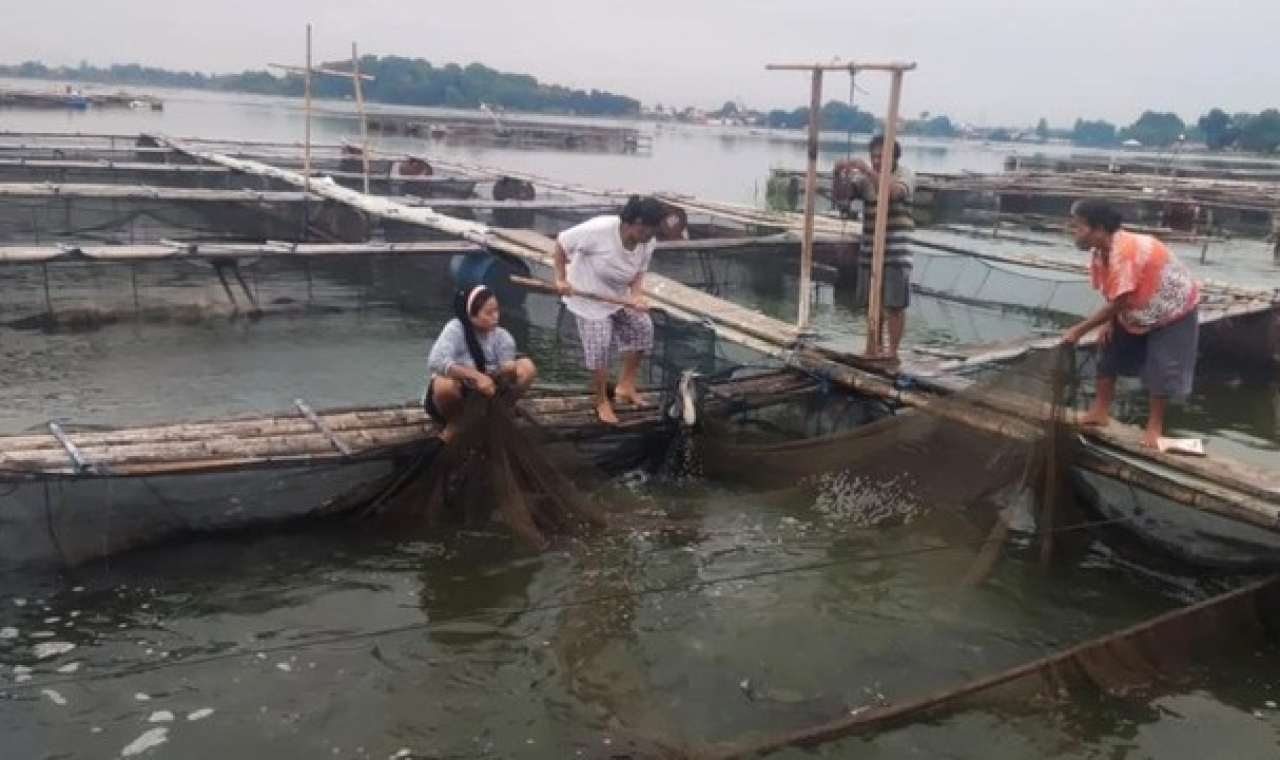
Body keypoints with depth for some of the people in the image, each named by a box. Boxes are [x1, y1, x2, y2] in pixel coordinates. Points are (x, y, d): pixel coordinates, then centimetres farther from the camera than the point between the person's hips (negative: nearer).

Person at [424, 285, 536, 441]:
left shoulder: (502, 336, -10)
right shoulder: (455, 329, -21)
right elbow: (436, 362, -37)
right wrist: (476, 376, -44)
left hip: (485, 394, 3)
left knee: (527, 367, -15)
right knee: (445, 384, -40)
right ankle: (453, 425, -7)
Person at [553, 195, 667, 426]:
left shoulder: (648, 243, -17)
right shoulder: (599, 230, -34)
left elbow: (638, 272, -4)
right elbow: (561, 242, -22)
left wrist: (636, 296, -25)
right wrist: (561, 279, -21)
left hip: (619, 296, 6)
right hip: (588, 295, -6)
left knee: (642, 327, 0)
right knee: (599, 348, -6)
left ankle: (625, 385, 17)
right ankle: (602, 402, 16)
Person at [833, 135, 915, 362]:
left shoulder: (905, 175, -6)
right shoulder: (865, 176, 6)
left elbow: (892, 192, -27)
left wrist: (868, 170, -31)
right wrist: (838, 175, -21)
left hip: (896, 252, -5)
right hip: (870, 250, 5)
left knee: (894, 304, -5)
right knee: (871, 302, 13)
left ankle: (892, 352, 0)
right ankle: (874, 347, 25)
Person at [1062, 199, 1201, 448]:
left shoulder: (1125, 252, -38)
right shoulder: (1100, 252, -10)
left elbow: (1118, 302, -35)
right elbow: (1114, 295, 0)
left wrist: (1079, 330, -31)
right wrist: (1109, 323, -15)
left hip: (1172, 310, -9)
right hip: (1138, 311, 9)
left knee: (1161, 367, -6)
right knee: (1110, 349, 7)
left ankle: (1154, 426, 8)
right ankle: (1100, 411, 15)